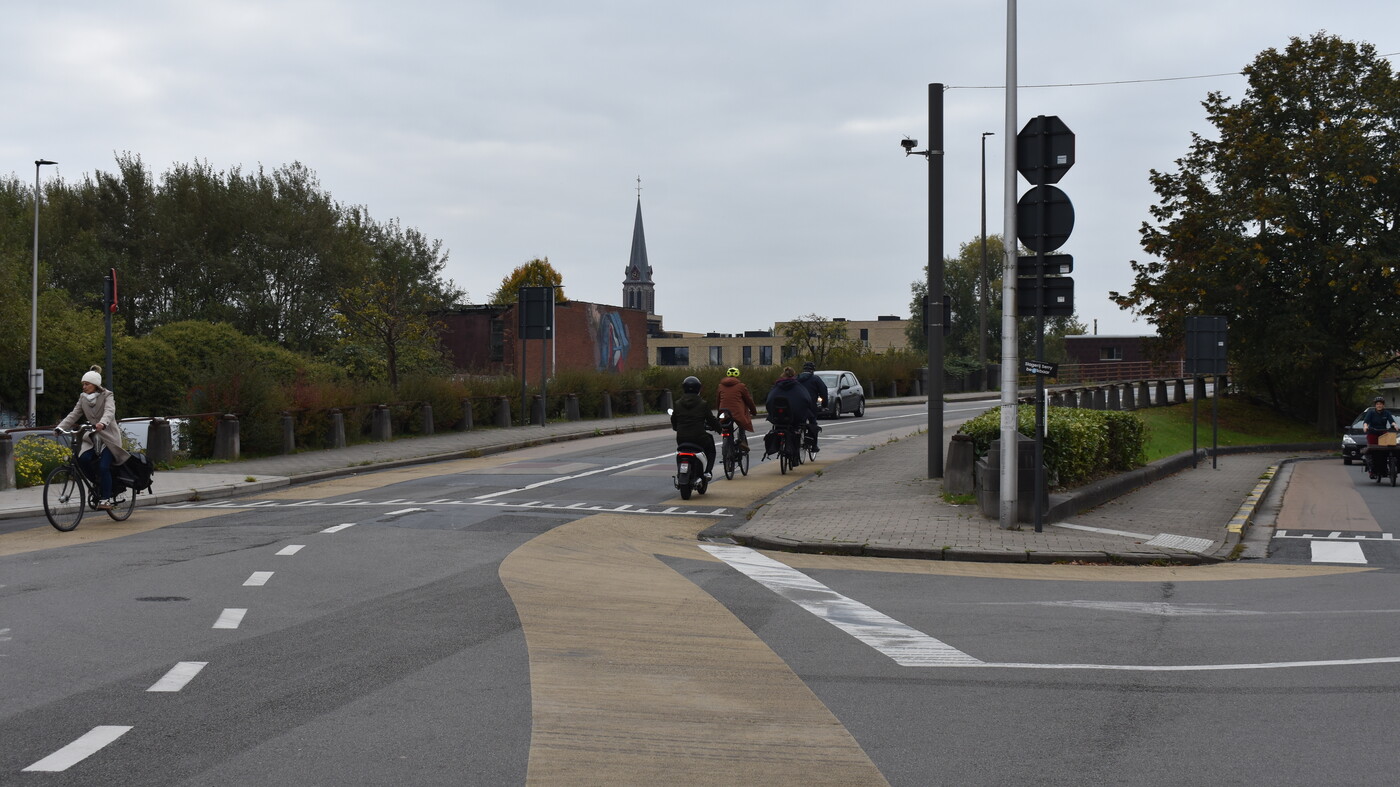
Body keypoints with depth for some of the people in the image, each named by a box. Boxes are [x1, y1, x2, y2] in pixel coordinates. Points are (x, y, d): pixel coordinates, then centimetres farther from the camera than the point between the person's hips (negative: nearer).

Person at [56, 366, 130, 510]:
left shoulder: (107, 396, -7)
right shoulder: (83, 398, 9)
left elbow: (109, 411, -26)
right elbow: (73, 415, 3)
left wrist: (102, 423, -47)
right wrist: (60, 427, -12)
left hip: (108, 437, -5)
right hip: (92, 437, 5)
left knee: (103, 466, -19)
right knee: (83, 459, -22)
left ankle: (105, 499, -8)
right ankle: (99, 482, 2)